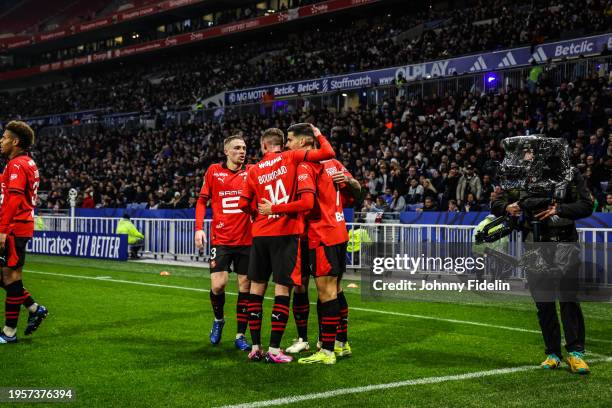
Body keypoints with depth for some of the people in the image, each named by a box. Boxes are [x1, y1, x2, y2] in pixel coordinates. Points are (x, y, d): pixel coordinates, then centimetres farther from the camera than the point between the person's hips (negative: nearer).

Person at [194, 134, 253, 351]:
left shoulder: (251, 172, 5)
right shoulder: (214, 171, 4)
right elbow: (202, 200, 8)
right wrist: (199, 228, -2)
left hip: (246, 240, 1)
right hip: (220, 239, -1)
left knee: (245, 285, 3)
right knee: (218, 284, -9)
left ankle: (240, 335, 15)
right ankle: (218, 320, 22)